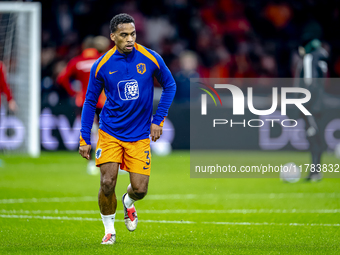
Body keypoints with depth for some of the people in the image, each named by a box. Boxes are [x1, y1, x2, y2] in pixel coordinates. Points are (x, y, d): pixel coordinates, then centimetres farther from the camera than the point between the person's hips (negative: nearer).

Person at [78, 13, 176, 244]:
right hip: (110, 132, 0)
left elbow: (170, 86, 7)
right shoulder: (101, 66, -7)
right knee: (107, 184, -11)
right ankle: (109, 230, 13)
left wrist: (158, 120, 0)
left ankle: (128, 203, 34)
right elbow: (90, 102, 4)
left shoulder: (151, 59, -8)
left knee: (140, 189, -4)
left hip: (140, 135, 0)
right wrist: (84, 139, 1)